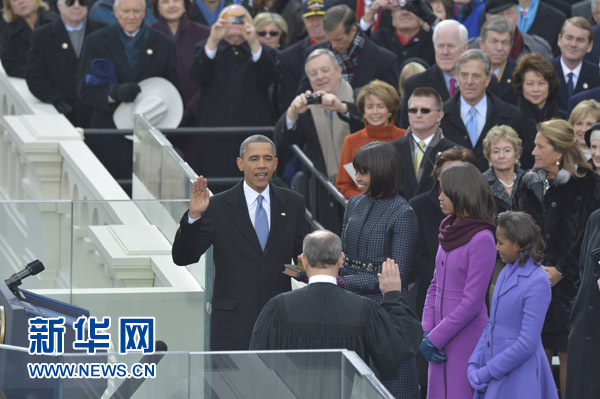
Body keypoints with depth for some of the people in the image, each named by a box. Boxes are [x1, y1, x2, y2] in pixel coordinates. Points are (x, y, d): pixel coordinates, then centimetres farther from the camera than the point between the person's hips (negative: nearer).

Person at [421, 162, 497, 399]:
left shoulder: (481, 239, -13)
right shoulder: (450, 232, 11)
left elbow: (471, 303, -15)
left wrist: (435, 338, -12)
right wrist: (427, 332, 3)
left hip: (466, 339, -7)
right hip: (442, 338, 7)